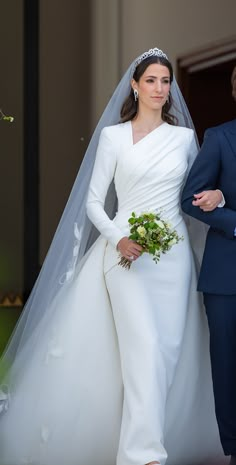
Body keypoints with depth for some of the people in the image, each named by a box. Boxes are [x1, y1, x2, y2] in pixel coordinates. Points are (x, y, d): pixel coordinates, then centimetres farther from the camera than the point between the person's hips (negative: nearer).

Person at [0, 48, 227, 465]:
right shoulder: (113, 136, 3)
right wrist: (119, 239, -12)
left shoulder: (184, 137, 11)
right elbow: (93, 201, 3)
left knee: (170, 350, 0)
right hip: (126, 251, -3)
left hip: (174, 255, 4)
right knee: (144, 347, -18)